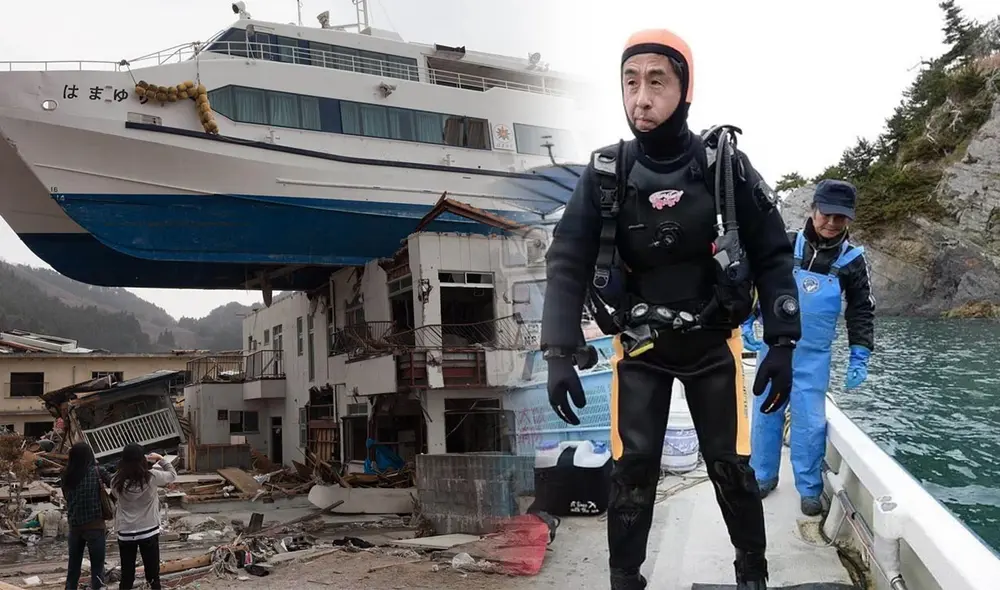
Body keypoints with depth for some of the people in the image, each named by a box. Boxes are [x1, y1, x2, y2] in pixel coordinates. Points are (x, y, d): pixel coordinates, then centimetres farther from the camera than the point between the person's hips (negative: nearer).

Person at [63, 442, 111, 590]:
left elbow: (67, 497, 9)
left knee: (73, 566, 18)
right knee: (97, 567, 5)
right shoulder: (97, 471, -11)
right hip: (95, 526, -4)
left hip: (74, 526, 4)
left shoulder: (67, 476, 1)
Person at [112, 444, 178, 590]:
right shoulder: (151, 477, -13)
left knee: (127, 575, 12)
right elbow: (172, 475, 3)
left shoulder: (117, 481, -8)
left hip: (125, 533, 2)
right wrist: (160, 459, 14)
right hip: (149, 531, -2)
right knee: (152, 573, 11)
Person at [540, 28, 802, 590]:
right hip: (639, 346, 1)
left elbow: (774, 255, -5)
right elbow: (568, 262, -11)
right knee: (632, 470, -1)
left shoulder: (727, 166, -12)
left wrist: (783, 343, -11)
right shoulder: (605, 173, -10)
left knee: (730, 465, 6)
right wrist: (560, 353, -20)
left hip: (713, 343, 0)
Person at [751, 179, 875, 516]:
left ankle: (809, 489, 16)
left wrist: (860, 355, -3)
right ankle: (763, 476, 26)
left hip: (814, 355, -1)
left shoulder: (852, 260, -3)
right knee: (766, 413, 9)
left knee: (810, 421, 0)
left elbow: (862, 310, 4)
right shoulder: (786, 245, -5)